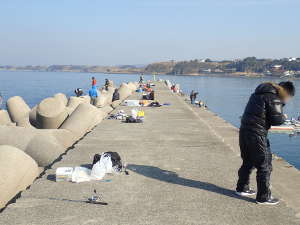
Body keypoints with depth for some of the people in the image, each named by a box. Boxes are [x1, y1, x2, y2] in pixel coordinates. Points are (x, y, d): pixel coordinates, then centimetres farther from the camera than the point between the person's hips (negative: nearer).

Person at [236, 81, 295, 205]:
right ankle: (263, 197, 8)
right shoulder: (274, 97, -12)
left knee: (248, 162, 23)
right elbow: (276, 119, -15)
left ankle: (242, 188, 35)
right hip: (257, 135, -9)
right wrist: (283, 117, 7)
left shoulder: (259, 93, 16)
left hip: (244, 131, 9)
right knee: (264, 166, 2)